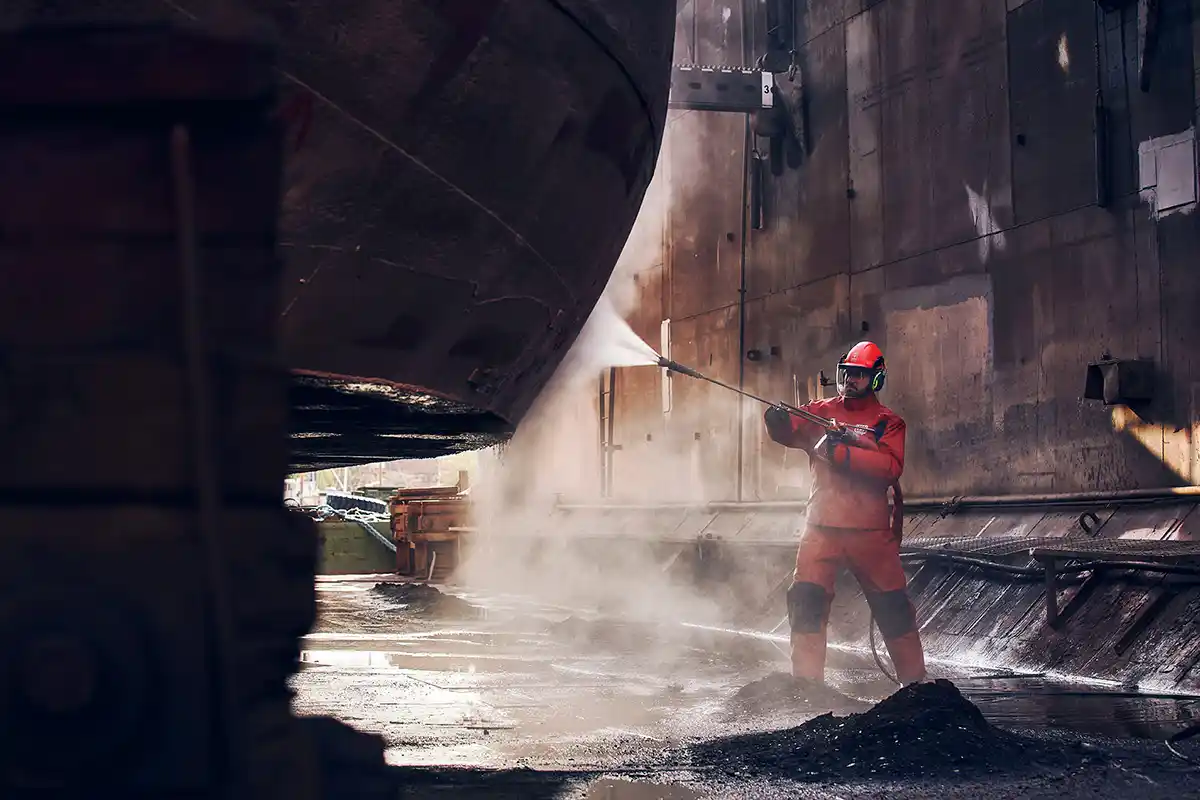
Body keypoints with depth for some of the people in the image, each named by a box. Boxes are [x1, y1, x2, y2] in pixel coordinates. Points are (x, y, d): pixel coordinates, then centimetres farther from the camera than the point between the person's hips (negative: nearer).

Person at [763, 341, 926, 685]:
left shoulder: (888, 422, 4)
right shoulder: (821, 412, 11)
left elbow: (891, 467, -12)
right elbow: (789, 432, -4)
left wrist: (842, 453, -22)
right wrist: (778, 420, -27)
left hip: (870, 530, -1)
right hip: (822, 527, 1)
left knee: (893, 607, 5)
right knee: (805, 601, -10)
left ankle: (915, 680, 21)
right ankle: (806, 681, -1)